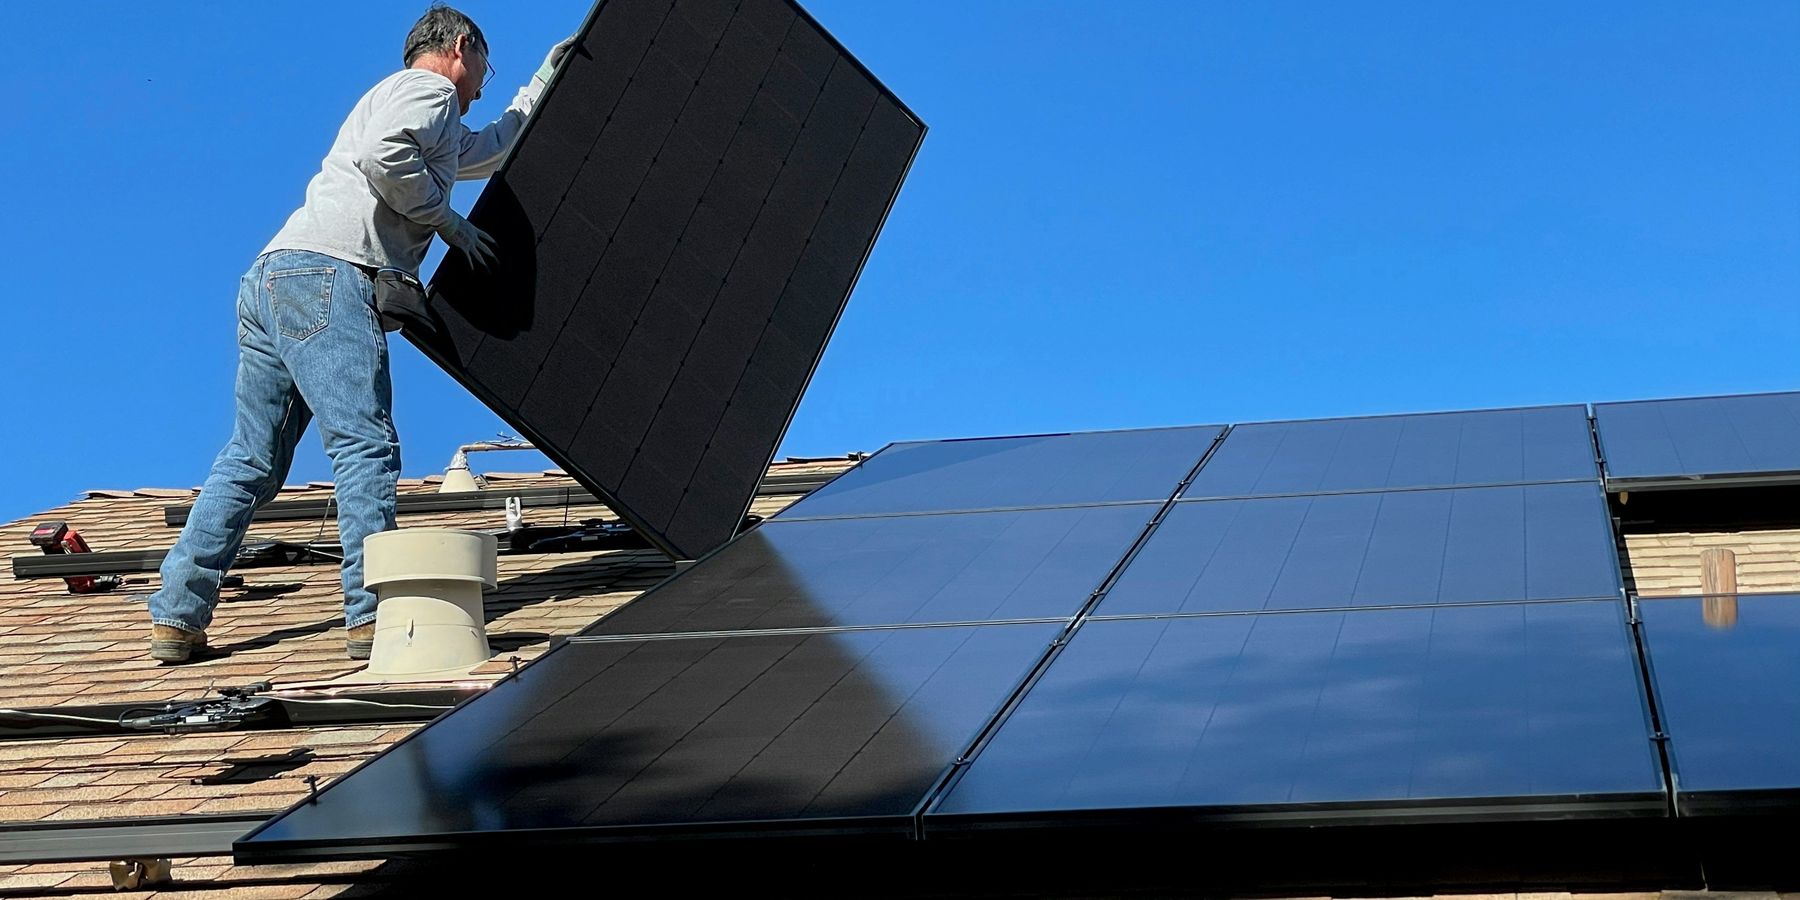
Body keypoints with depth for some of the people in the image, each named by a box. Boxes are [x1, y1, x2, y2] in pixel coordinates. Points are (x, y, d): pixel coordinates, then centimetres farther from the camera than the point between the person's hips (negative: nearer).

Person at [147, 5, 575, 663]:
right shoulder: (428, 88, 6)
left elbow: (494, 149, 54)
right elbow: (384, 154, -16)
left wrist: (542, 87, 57)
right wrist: (449, 221, -5)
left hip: (271, 280, 10)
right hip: (325, 274, -10)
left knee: (252, 459, 7)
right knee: (365, 445, -14)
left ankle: (176, 617, 4)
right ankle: (374, 615, -20)